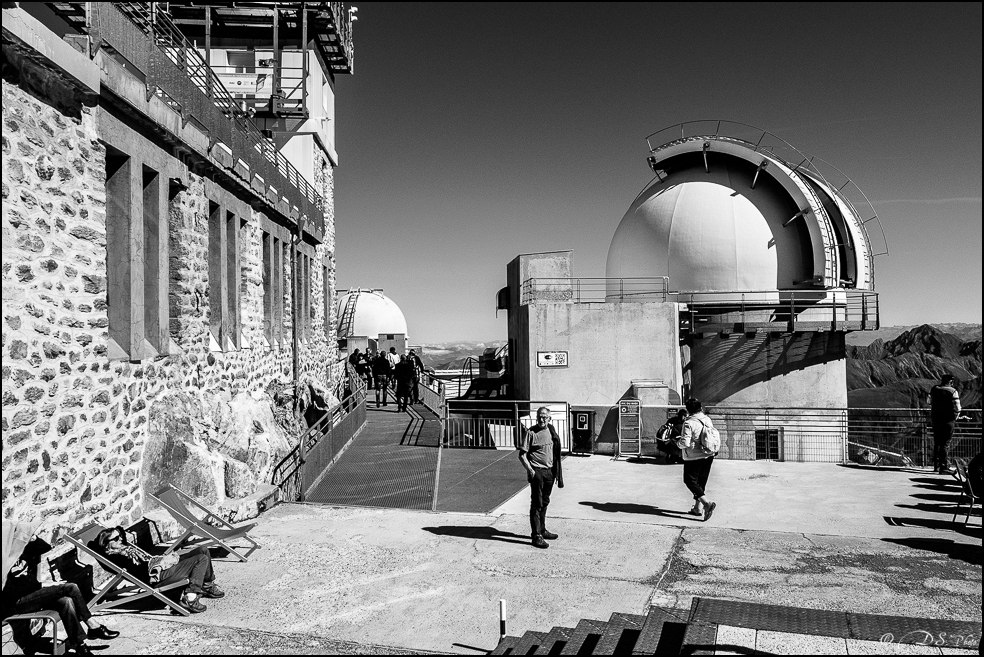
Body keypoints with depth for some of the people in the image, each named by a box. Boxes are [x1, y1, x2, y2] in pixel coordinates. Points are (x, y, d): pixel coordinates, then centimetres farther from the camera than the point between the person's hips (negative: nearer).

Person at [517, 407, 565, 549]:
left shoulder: (551, 430, 8)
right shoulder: (530, 433, -12)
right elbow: (522, 455, -11)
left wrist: (556, 471, 13)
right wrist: (530, 471, -18)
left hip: (549, 471, 7)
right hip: (537, 472, -7)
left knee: (544, 502, 17)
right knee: (536, 504, -4)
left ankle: (542, 530, 30)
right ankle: (536, 536, -1)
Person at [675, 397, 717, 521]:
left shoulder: (689, 423, -18)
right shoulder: (707, 420, 5)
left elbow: (685, 443, -21)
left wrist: (677, 441, -1)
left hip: (694, 458, -7)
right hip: (708, 456, 7)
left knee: (690, 481, 4)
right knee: (701, 482, 17)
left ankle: (707, 503, -12)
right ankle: (698, 508, 23)